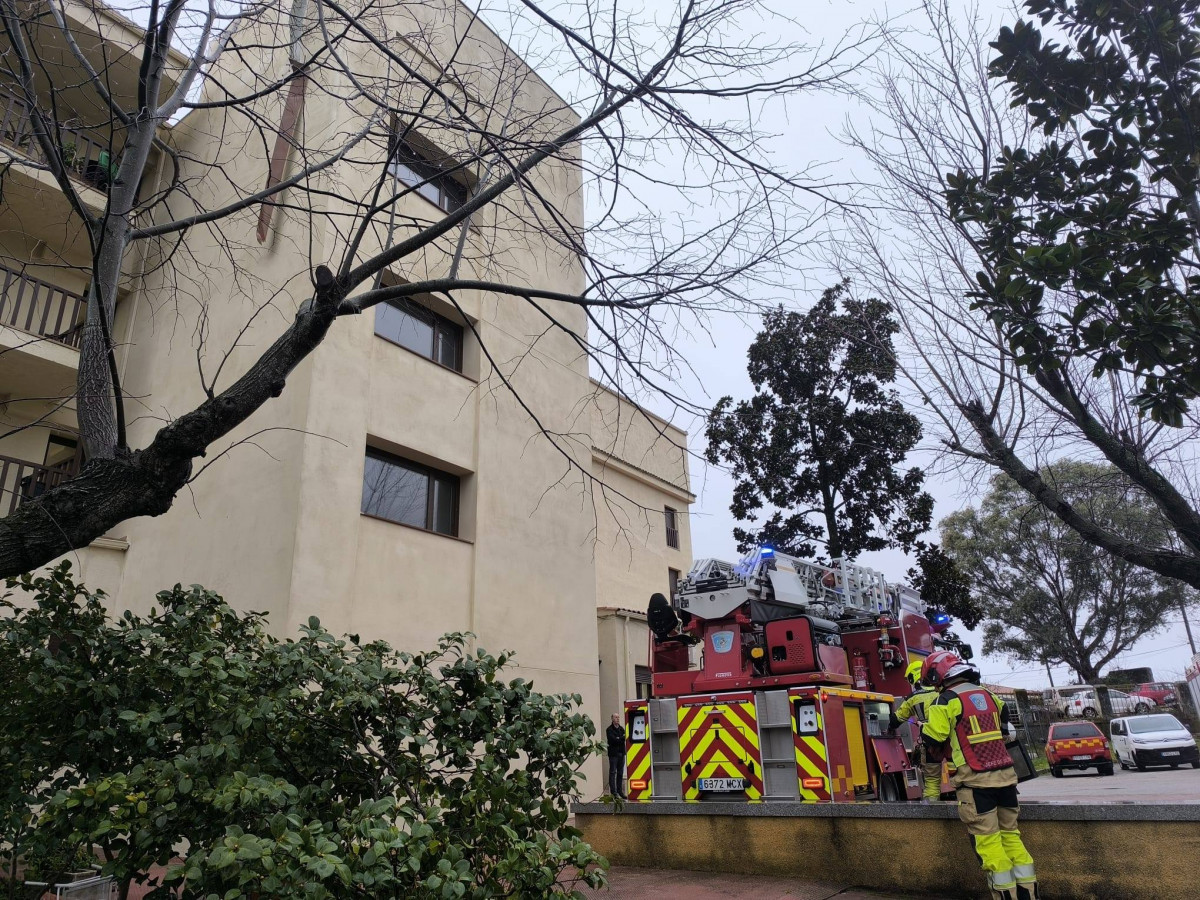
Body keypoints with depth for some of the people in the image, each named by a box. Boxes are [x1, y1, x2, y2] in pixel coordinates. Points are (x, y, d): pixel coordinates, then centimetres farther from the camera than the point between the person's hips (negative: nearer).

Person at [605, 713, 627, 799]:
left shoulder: (621, 728, 15)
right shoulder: (609, 729, -3)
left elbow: (625, 738, 6)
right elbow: (613, 740, -15)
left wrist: (618, 739, -11)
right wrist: (622, 738, -11)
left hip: (621, 753, 6)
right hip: (613, 753, -6)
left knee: (620, 772, 8)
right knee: (613, 772, -5)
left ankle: (619, 790, 14)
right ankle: (613, 791, -3)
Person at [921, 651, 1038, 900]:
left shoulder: (947, 700, -10)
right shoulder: (987, 694, 11)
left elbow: (932, 740, -8)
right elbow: (1003, 718, 29)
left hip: (976, 780, -7)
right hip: (1005, 774, 7)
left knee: (988, 841, 0)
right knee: (1010, 835, 14)